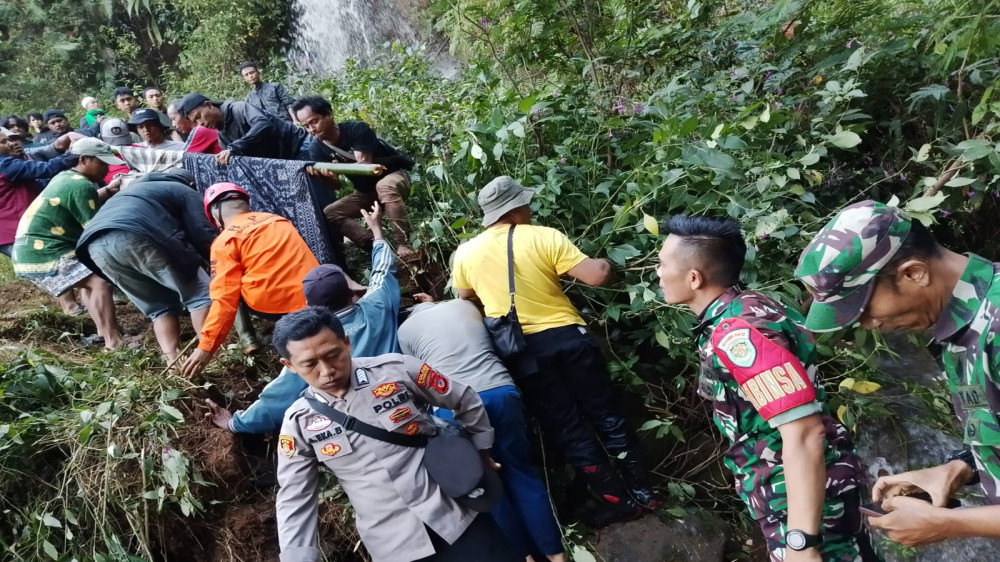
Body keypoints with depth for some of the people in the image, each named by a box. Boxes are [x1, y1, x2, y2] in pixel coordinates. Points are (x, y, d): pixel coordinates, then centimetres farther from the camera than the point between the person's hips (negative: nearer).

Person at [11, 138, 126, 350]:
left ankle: (103, 332, 20)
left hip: (33, 248, 11)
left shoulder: (65, 177, 12)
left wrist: (108, 190, 18)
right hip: (41, 254, -11)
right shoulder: (81, 186, -17)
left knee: (92, 277, 22)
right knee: (100, 282, -22)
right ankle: (114, 342, -26)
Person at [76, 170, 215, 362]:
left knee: (159, 307, 17)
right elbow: (203, 235, 10)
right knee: (200, 295, 3)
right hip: (137, 237, -7)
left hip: (96, 246, 7)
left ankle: (174, 362, 3)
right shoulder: (186, 192, 24)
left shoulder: (137, 188, 45)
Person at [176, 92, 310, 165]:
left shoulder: (238, 109, -18)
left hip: (297, 145, -8)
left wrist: (233, 148, -41)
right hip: (278, 163, 8)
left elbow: (264, 125, -38)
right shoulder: (222, 136, 8)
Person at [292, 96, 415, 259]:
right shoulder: (316, 149, -8)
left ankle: (403, 244, -38)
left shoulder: (357, 129, -23)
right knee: (329, 213, -12)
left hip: (394, 175, -6)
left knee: (385, 186, -41)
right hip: (365, 191, 6)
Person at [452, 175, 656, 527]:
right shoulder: (544, 237, -5)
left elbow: (466, 303, 19)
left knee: (566, 430, 10)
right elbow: (595, 277, -10)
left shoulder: (465, 254, 4)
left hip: (522, 351, 0)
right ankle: (643, 492, 24)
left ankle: (619, 501, 16)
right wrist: (605, 264, 12)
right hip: (568, 337, 0)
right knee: (606, 414, 15)